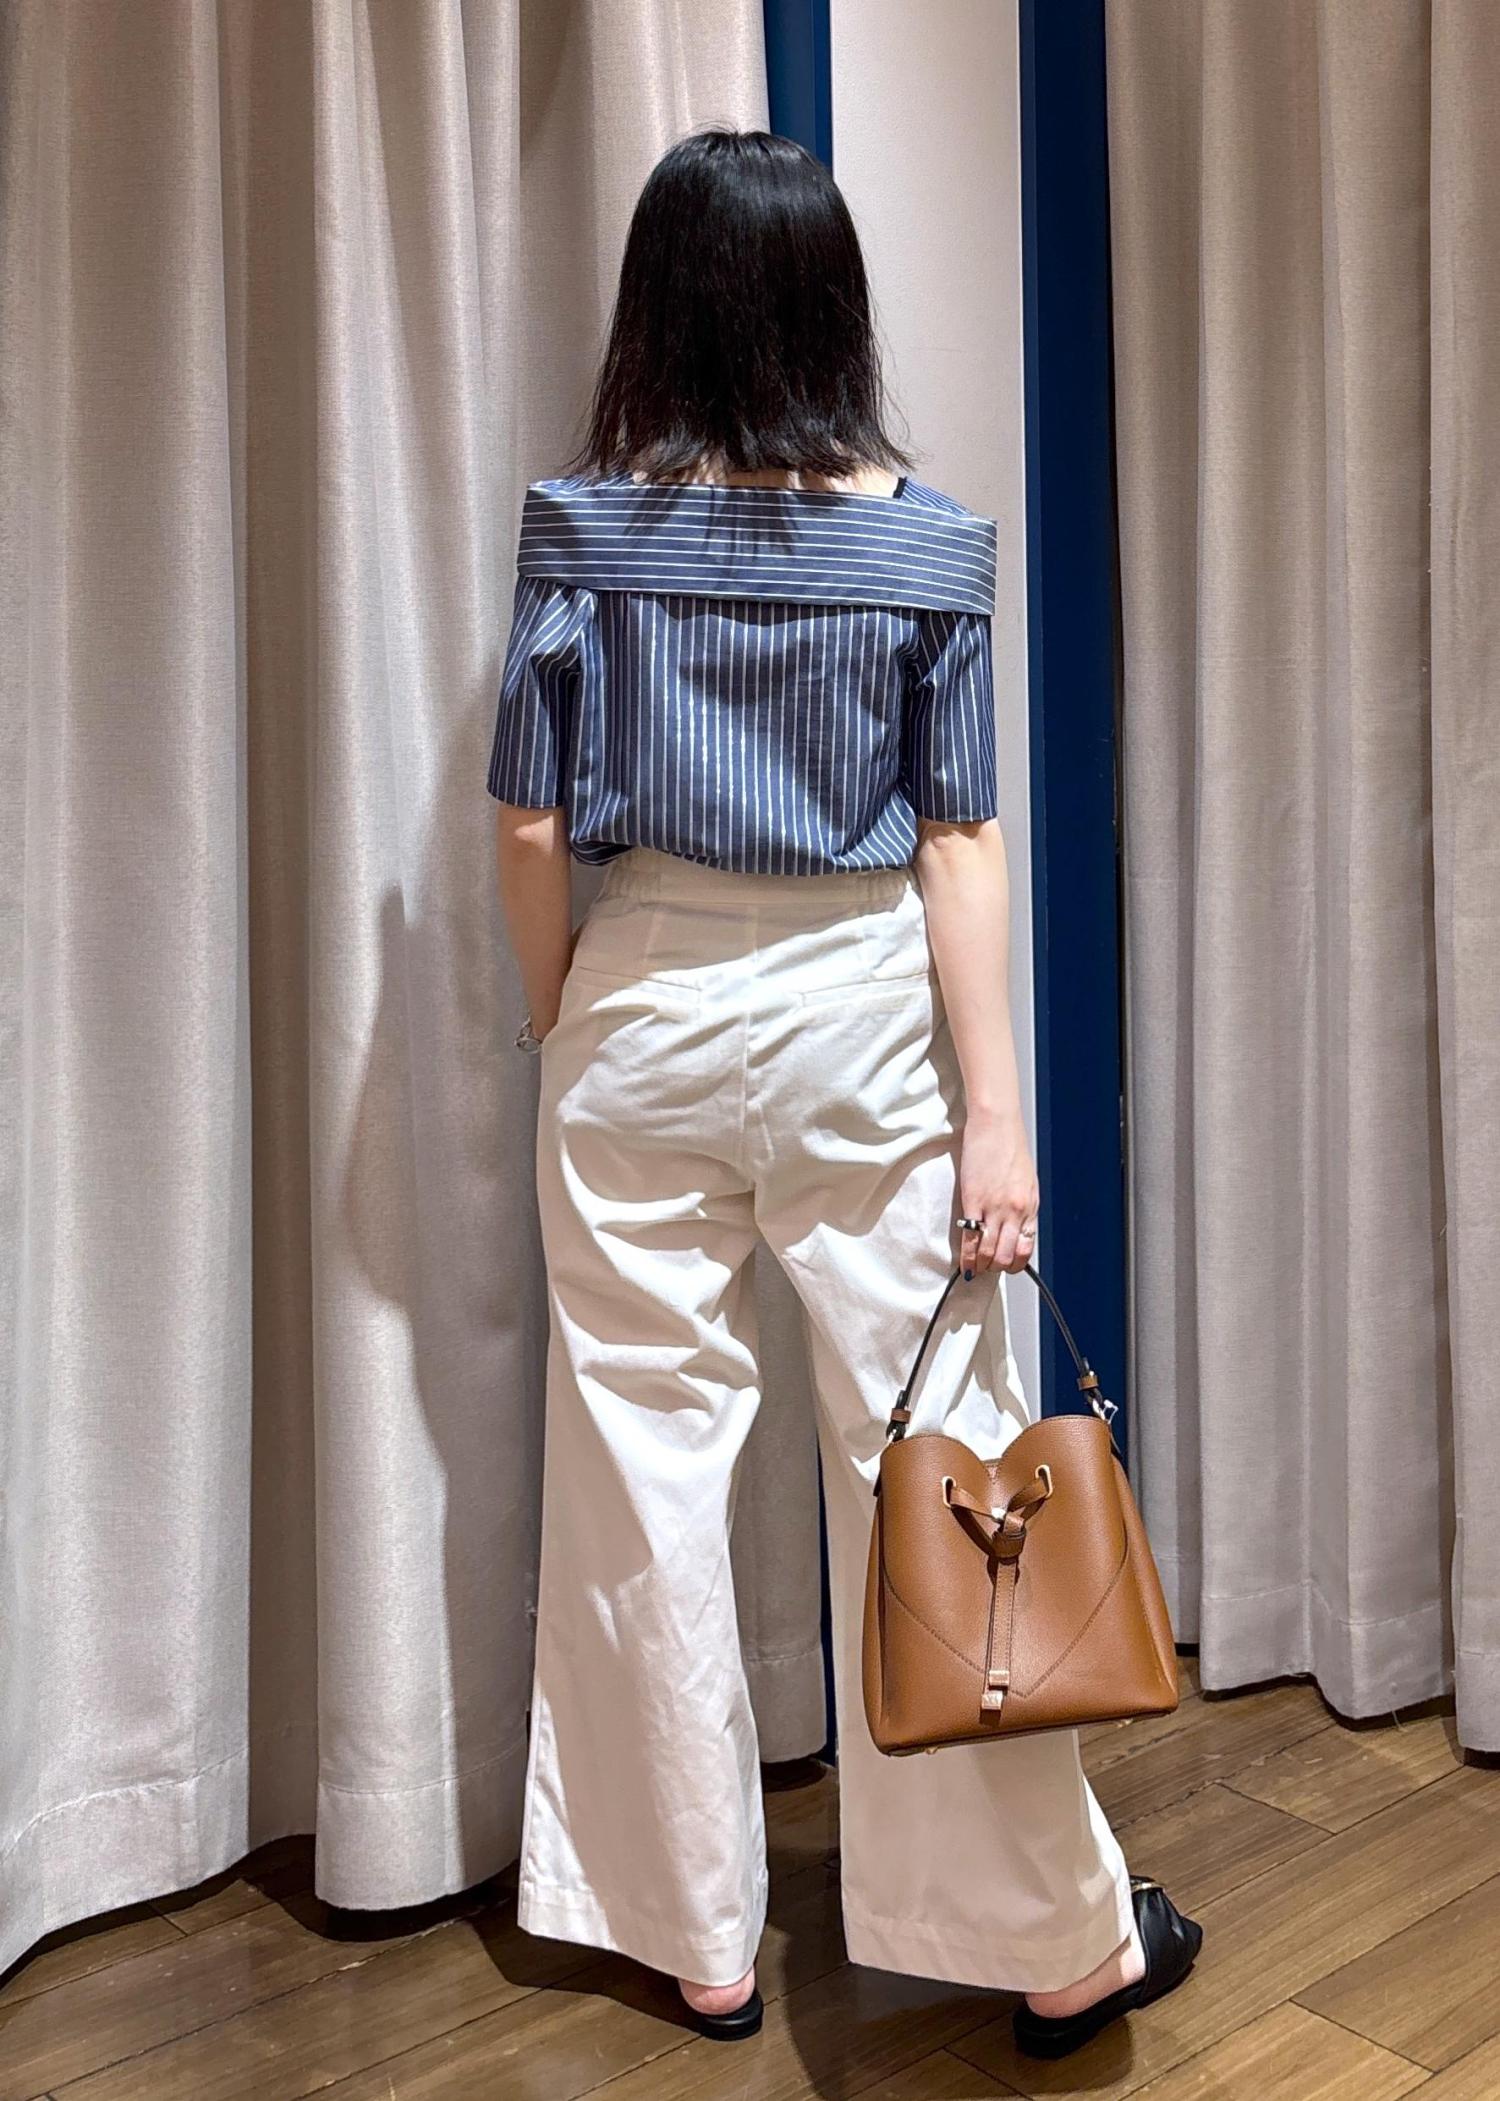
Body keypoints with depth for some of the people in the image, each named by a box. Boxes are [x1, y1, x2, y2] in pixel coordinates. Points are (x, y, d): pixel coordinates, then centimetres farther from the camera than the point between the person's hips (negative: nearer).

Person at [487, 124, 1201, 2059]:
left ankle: (694, 1936, 26)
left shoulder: (581, 525, -4)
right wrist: (995, 1104, -4)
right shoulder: (922, 541, -4)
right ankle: (1055, 1940, 21)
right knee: (929, 1459, 7)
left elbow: (531, 824, -3)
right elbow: (959, 837, -7)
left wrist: (556, 1020, 13)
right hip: (859, 1010, 0)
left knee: (644, 1466, 11)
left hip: (645, 1013, 1)